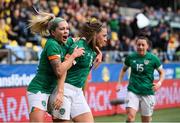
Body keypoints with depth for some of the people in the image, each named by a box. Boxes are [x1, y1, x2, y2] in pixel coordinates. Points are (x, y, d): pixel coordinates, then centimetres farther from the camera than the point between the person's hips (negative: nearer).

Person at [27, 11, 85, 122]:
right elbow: (59, 71, -27)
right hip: (39, 90, -9)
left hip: (51, 90, 9)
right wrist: (74, 55, -18)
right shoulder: (52, 45, -17)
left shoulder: (66, 43, 6)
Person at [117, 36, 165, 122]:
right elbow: (124, 69, 19)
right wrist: (119, 83, 10)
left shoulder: (153, 58, -5)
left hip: (148, 93, 0)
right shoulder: (131, 57, 0)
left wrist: (159, 83, -11)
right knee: (130, 115, -18)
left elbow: (162, 72, 7)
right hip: (133, 91, 0)